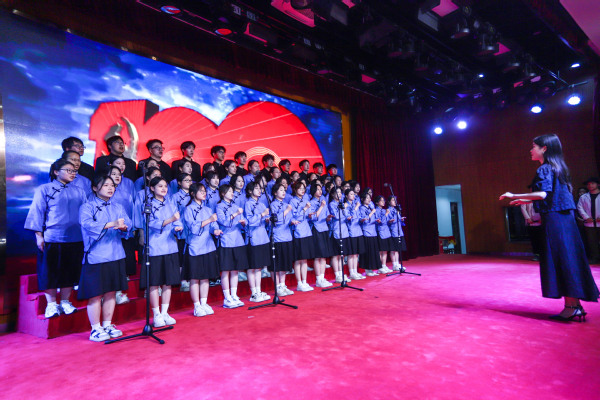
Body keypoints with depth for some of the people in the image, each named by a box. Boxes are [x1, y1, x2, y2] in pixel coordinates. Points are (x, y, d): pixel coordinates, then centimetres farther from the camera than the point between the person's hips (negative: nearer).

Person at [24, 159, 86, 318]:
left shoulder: (79, 192, 12)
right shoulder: (44, 190, 4)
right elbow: (37, 213, 1)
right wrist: (39, 235, -6)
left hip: (75, 239, 3)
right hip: (51, 239, -2)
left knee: (70, 272, 8)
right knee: (50, 272, 4)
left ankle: (65, 302, 21)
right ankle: (51, 304, 18)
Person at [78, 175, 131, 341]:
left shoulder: (118, 207, 14)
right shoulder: (87, 207, -1)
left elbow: (128, 223, 0)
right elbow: (87, 224, -20)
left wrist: (123, 227, -24)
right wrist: (111, 224, -32)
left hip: (115, 255, 5)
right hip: (96, 256, -4)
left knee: (111, 292, 10)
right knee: (96, 294, 0)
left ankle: (107, 325, 23)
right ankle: (95, 329, 13)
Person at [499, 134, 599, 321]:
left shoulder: (544, 169, -11)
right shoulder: (557, 168, 18)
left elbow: (542, 194, -22)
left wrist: (514, 196, -15)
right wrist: (525, 201, 27)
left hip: (553, 219, -9)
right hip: (565, 219, 9)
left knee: (561, 260, -5)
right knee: (567, 260, 10)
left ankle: (571, 306, -1)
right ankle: (574, 305, 16)